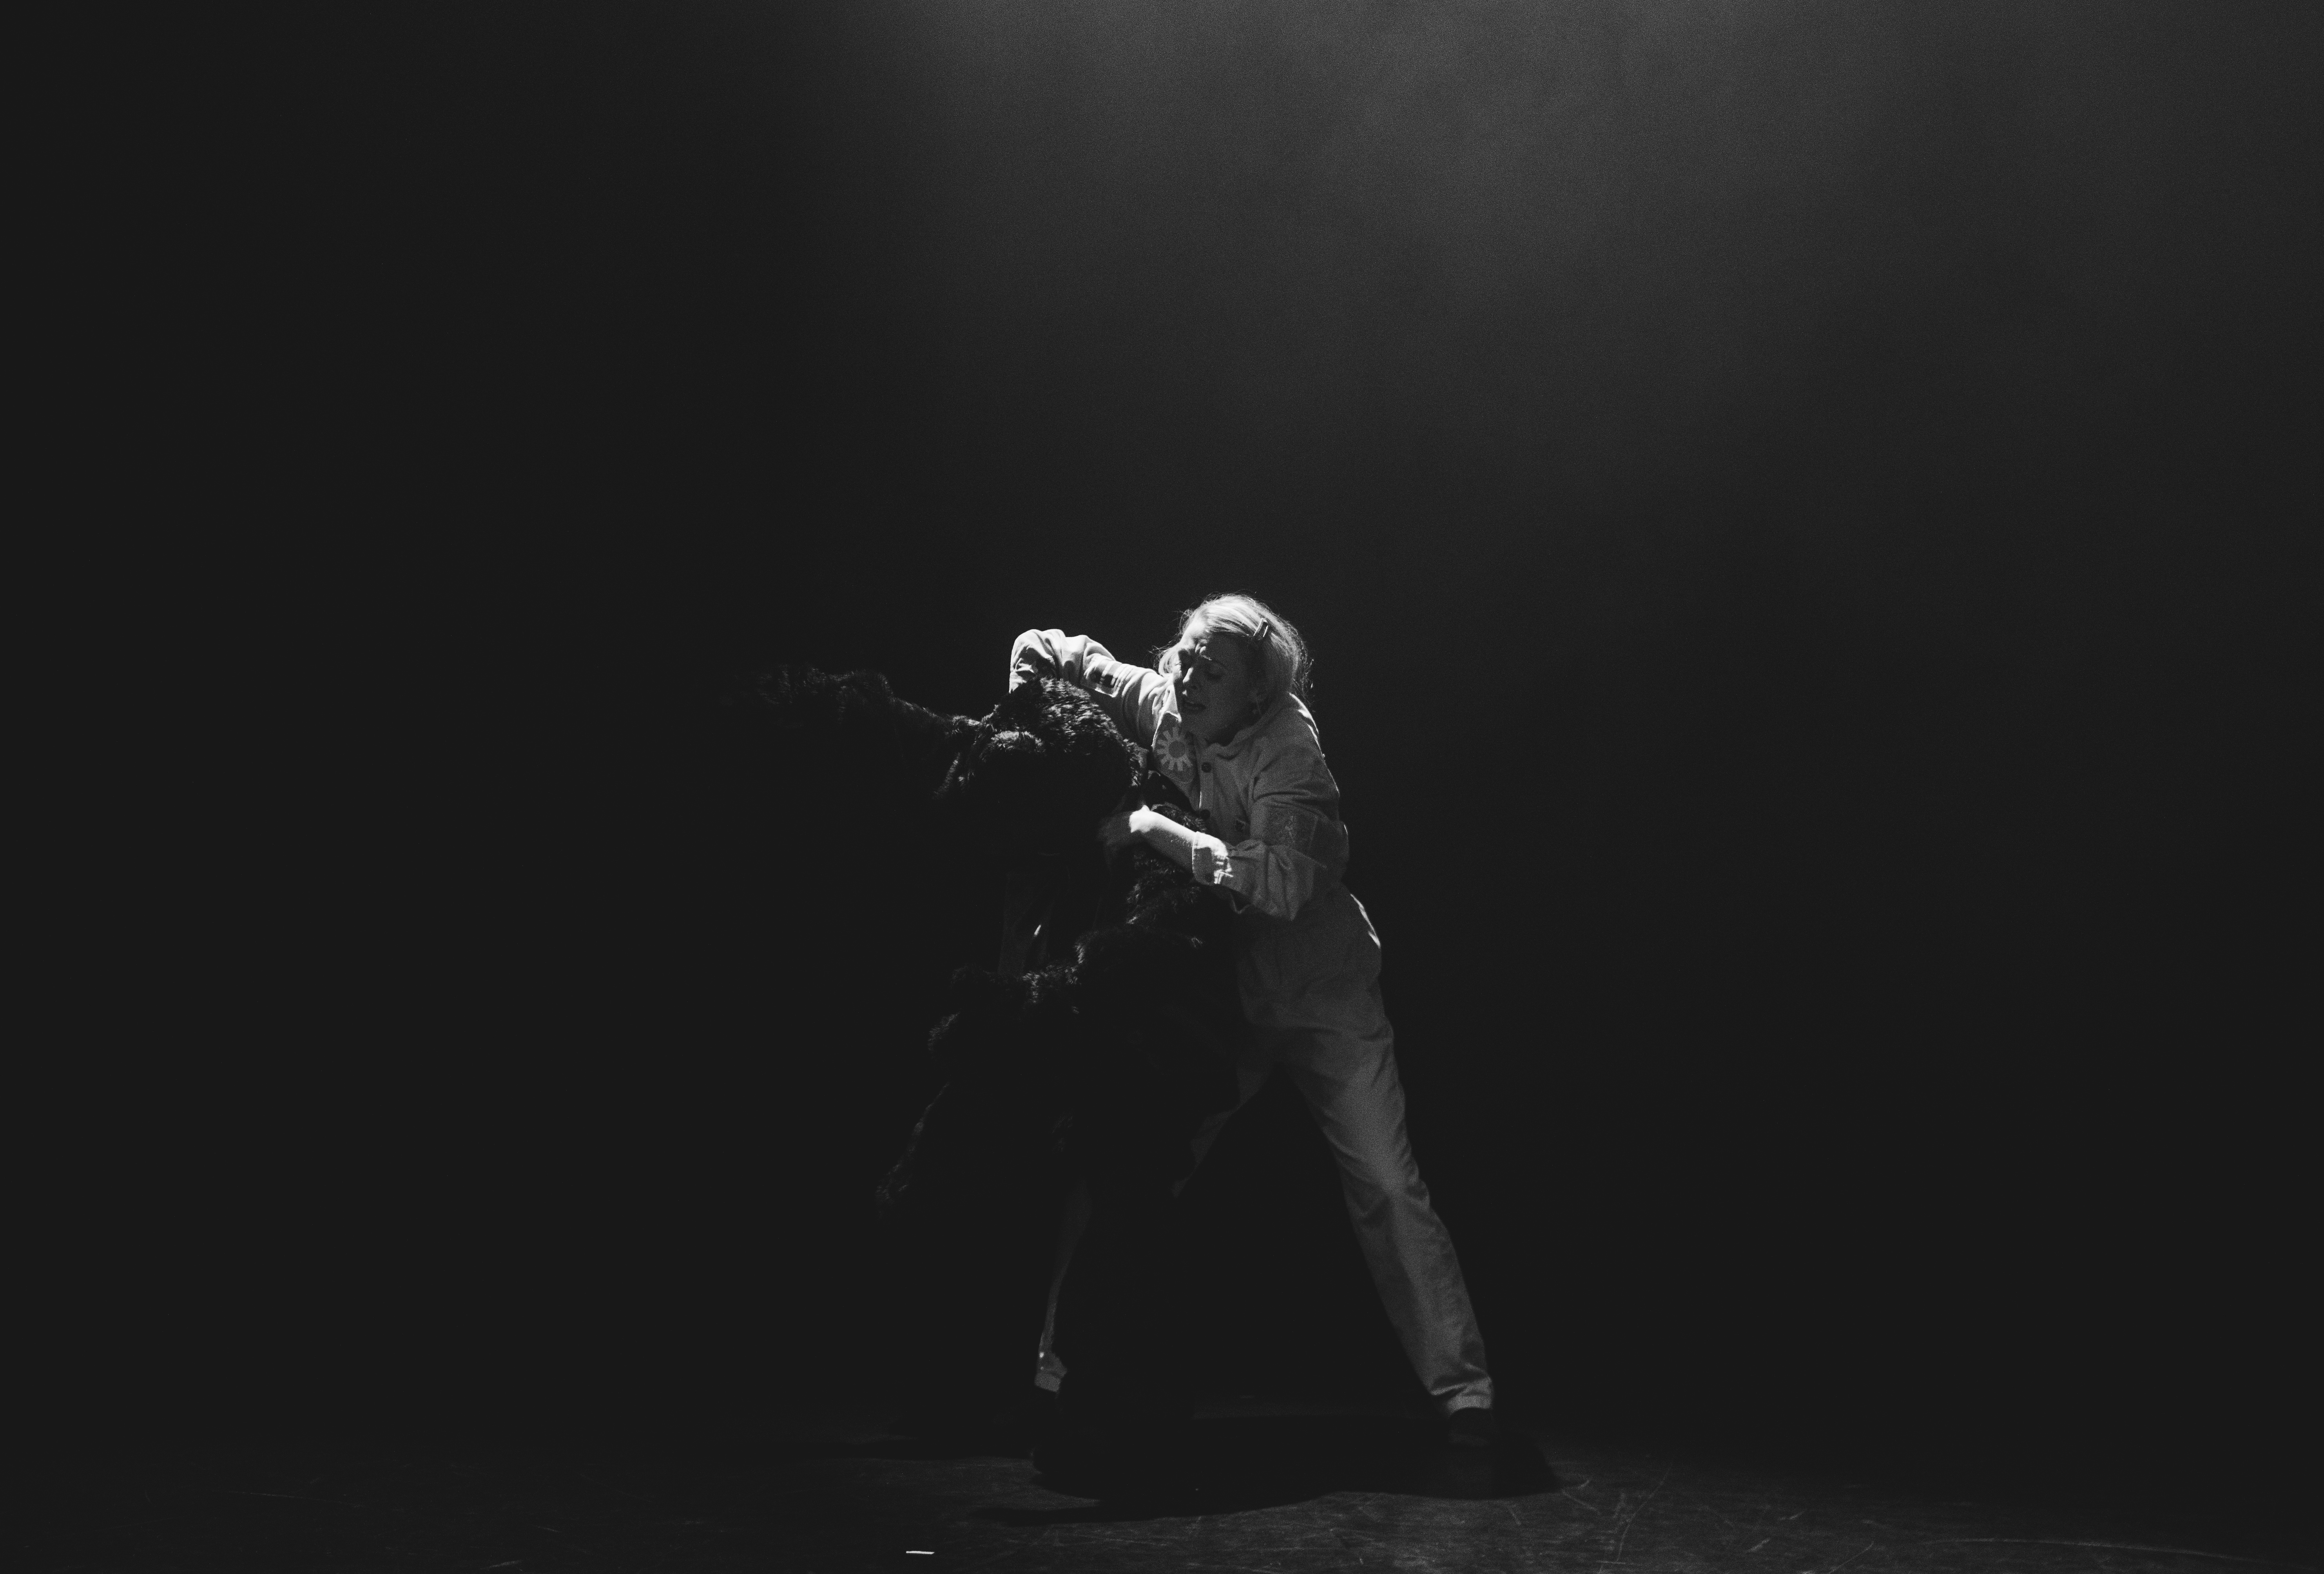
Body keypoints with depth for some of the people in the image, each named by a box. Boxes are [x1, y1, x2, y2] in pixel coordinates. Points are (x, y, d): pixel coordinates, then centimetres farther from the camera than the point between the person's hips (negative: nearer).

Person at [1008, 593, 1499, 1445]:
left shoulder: (1288, 750, -23)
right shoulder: (1157, 705, -9)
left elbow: (1281, 882, -39)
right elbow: (1040, 649, 4)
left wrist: (1154, 826, -37)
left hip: (1321, 992, -4)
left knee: (1387, 1185, -3)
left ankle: (1462, 1389, 5)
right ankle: (1062, 1347, 12)